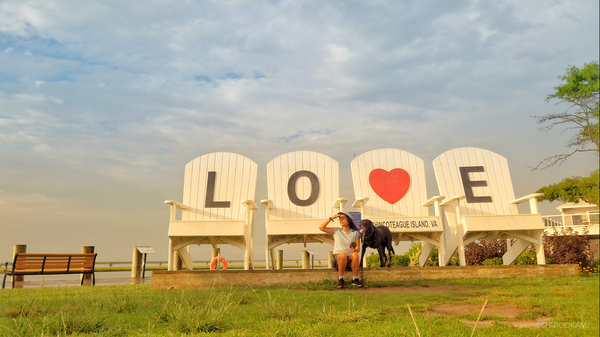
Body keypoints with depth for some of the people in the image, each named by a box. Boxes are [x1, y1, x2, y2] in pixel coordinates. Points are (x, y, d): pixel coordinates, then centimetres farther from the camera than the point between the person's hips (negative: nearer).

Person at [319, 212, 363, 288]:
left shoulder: (355, 233, 10)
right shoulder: (336, 231, 10)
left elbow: (358, 248, 2)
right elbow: (321, 228, 1)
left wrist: (355, 250, -21)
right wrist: (331, 218, -1)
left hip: (350, 260, 1)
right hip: (337, 258, -1)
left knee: (355, 255, -35)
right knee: (343, 254, -37)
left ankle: (355, 279, -19)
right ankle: (340, 279, -22)